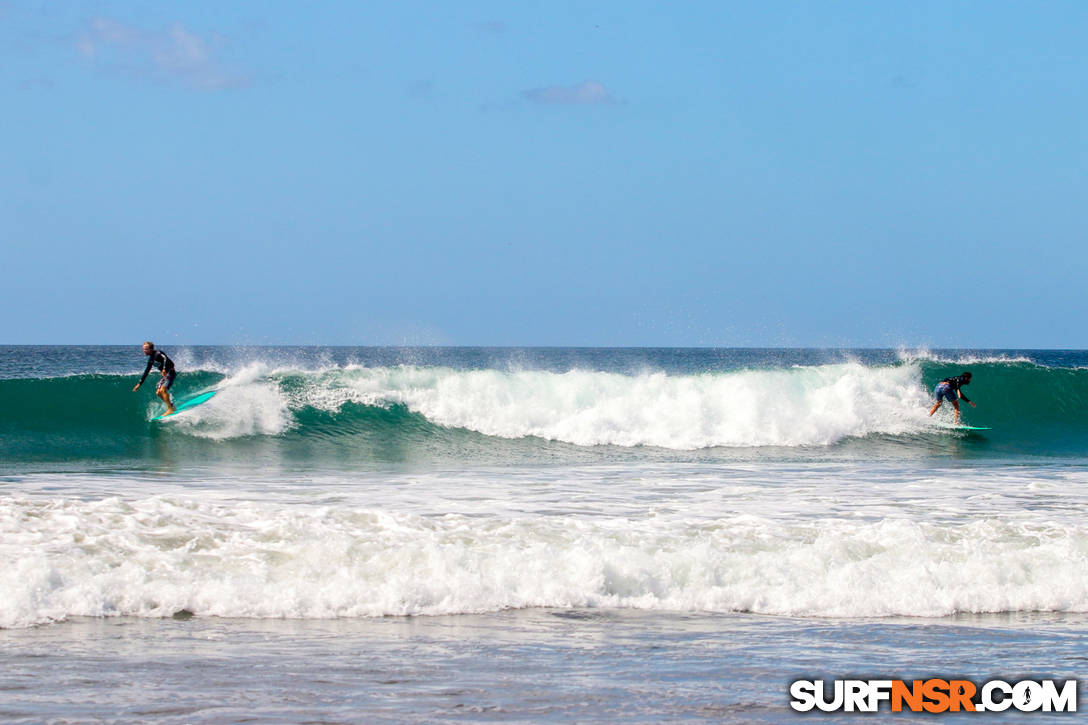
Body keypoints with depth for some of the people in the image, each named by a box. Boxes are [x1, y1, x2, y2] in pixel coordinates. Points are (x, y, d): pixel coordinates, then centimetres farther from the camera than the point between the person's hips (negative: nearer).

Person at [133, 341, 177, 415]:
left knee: (163, 390, -22)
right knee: (158, 392, 2)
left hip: (170, 373, -9)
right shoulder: (150, 359, 10)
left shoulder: (158, 353, -17)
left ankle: (170, 409, -19)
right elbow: (146, 371, 19)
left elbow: (165, 359, -36)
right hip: (165, 375, 9)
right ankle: (172, 407, 13)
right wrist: (139, 384, 20)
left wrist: (164, 369, -54)